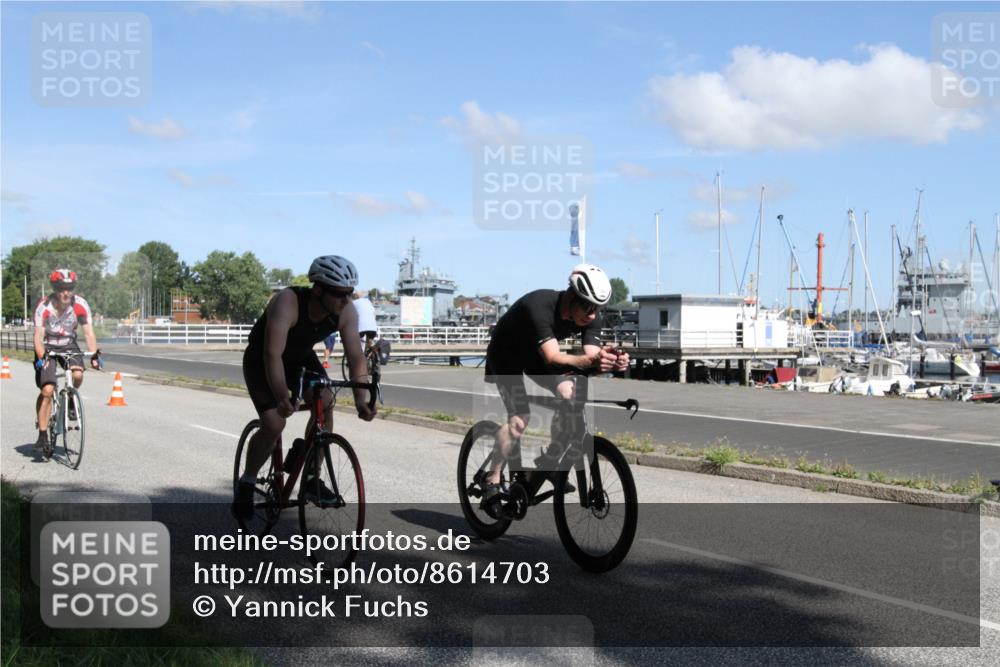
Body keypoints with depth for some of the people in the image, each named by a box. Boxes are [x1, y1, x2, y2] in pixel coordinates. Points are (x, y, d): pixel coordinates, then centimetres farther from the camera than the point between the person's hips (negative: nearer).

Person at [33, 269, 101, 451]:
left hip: (68, 344, 2)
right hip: (48, 347, -2)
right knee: (47, 390, -15)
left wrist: (94, 354, -31)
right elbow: (38, 336, -29)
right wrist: (41, 357, -43)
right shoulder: (44, 307, -24)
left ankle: (70, 400, 7)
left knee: (78, 375, -27)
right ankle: (43, 435, -5)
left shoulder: (81, 305, -19)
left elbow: (89, 333, -18)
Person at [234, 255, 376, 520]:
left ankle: (312, 478, -5)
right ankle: (246, 484, 6)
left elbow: (356, 357, -24)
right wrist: (282, 398, -58)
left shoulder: (346, 311, -22)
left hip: (300, 358, 5)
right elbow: (273, 355, -45)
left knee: (325, 402, -19)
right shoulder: (287, 303, -37)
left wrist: (361, 398, -39)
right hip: (261, 361, -5)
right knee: (274, 424, -19)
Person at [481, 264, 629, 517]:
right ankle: (492, 484, -9)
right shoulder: (539, 306, -39)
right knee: (519, 419, -21)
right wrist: (589, 360, -66)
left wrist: (611, 360, -53)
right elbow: (552, 357, -49)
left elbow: (592, 356, -30)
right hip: (506, 354, -6)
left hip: (536, 354, 6)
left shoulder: (591, 318, -21)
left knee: (571, 394, -18)